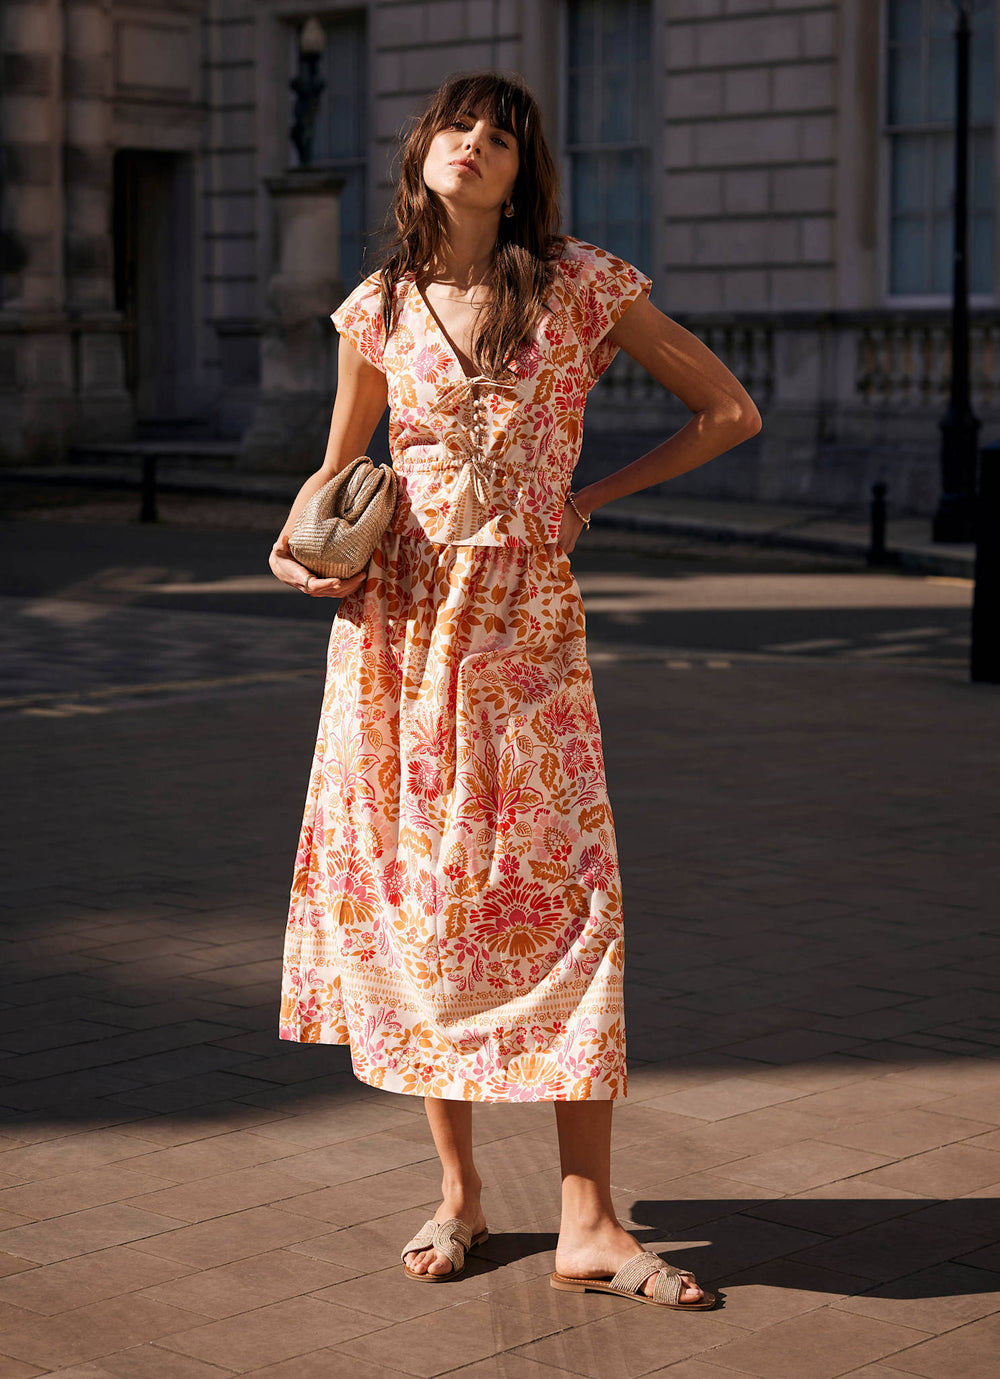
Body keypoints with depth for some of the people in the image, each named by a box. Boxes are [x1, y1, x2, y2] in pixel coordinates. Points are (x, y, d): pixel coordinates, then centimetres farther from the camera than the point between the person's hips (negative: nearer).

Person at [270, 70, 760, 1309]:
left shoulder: (584, 288, 1)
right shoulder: (380, 310, 8)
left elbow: (730, 412, 7)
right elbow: (336, 469, 20)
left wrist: (593, 495, 3)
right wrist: (296, 547, 0)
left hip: (524, 618, -2)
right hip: (397, 617, 2)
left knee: (562, 896, -8)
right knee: (412, 895, 3)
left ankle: (587, 1222, -2)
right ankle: (458, 1190, 16)